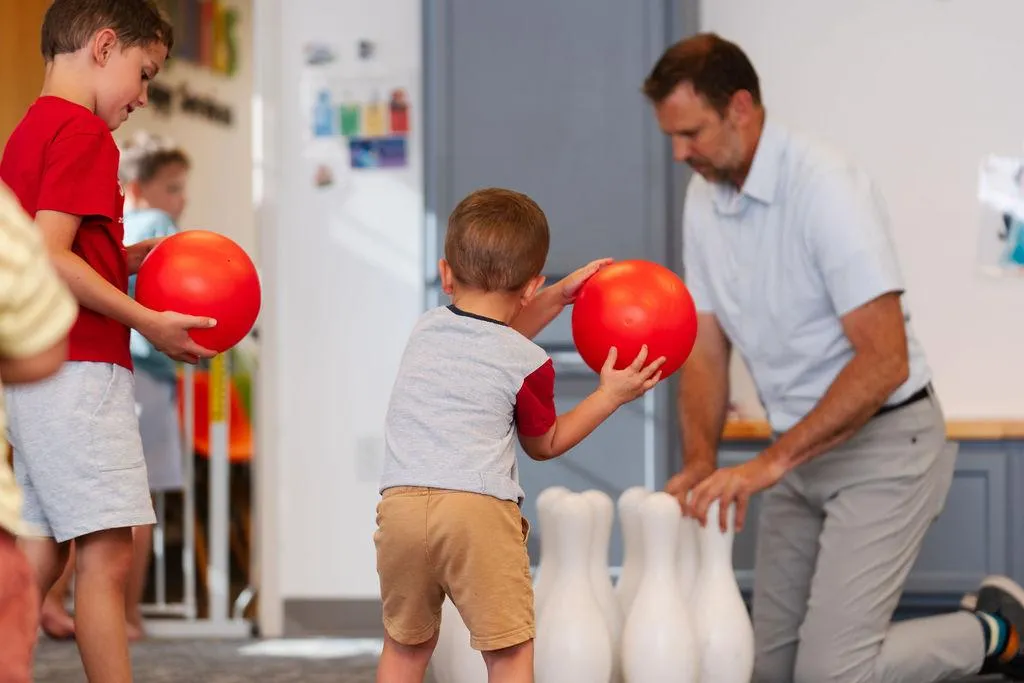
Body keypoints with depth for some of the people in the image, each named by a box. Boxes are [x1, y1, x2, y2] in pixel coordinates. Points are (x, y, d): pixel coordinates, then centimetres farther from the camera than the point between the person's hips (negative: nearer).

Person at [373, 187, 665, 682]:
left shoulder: (425, 328, 14)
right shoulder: (530, 366, 2)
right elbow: (544, 444, 18)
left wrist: (559, 296, 32)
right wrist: (609, 397, 24)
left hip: (401, 505, 4)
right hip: (479, 511, -4)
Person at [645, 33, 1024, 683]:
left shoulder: (826, 186, -22)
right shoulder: (705, 198, 3)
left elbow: (884, 360, -27)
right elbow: (708, 349, 8)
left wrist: (771, 463, -30)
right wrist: (701, 464, -9)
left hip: (882, 441, -8)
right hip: (802, 448, 8)